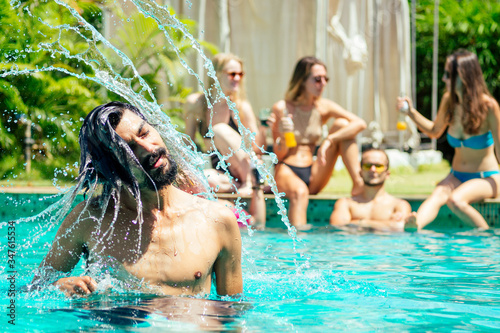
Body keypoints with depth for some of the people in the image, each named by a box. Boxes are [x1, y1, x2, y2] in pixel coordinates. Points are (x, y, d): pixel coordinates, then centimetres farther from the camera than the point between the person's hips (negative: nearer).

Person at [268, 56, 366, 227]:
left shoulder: (324, 107, 5)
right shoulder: (281, 108, -5)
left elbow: (360, 123, -10)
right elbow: (279, 155, -4)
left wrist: (329, 140, -23)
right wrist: (283, 137, -27)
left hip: (313, 176, 4)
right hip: (286, 171, -4)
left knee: (341, 124, -9)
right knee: (300, 192, -42)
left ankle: (358, 183, -19)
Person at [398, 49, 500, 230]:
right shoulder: (449, 100, -2)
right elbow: (435, 131, 18)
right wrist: (411, 112, 5)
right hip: (456, 176, 4)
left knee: (455, 200, -34)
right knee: (437, 195, -30)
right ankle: (413, 227, -57)